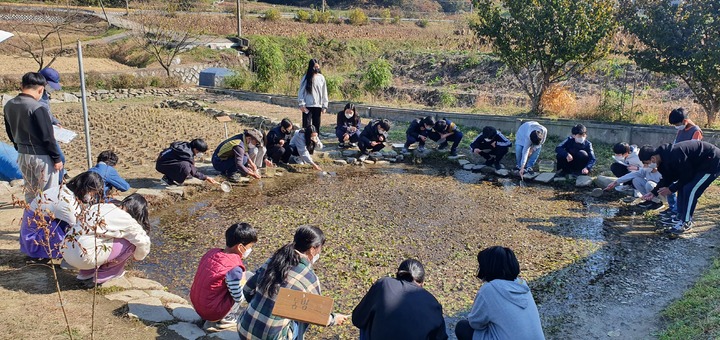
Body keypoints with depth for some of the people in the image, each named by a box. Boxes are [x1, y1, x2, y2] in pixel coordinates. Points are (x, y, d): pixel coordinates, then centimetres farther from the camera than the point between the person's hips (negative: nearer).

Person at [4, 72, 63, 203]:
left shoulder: (9, 106, 2)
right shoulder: (38, 108, -22)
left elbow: (10, 133, 13)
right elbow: (47, 137, -19)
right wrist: (57, 158, -10)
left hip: (22, 156, 7)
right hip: (42, 157, -7)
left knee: (30, 193, 18)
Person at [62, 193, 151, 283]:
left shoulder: (101, 206, 12)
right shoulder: (127, 220, -8)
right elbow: (143, 241, -2)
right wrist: (137, 256, 20)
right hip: (84, 258, -8)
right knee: (130, 243, -1)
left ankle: (86, 272, 23)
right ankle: (104, 274, 11)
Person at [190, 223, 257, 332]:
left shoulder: (212, 252, -1)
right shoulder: (233, 268, -23)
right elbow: (238, 297, -15)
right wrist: (243, 279, 0)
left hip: (196, 305, 8)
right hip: (212, 313, -8)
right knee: (249, 277, -5)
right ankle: (225, 319, 3)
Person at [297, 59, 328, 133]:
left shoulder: (321, 78, 5)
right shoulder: (306, 78, -2)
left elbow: (324, 93, 7)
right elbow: (301, 91, -2)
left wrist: (324, 106, 3)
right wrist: (302, 104, -10)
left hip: (318, 106, 3)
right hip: (307, 106, -3)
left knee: (316, 126, 9)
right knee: (306, 126, -5)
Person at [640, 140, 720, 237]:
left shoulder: (674, 155, -32)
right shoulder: (664, 156, -1)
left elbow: (687, 176, -23)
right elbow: (667, 178, 8)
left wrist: (671, 189, -13)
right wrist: (654, 193, 1)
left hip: (712, 162, -10)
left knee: (690, 190, -14)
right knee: (682, 187, 9)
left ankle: (686, 222, -5)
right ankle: (680, 217, 19)